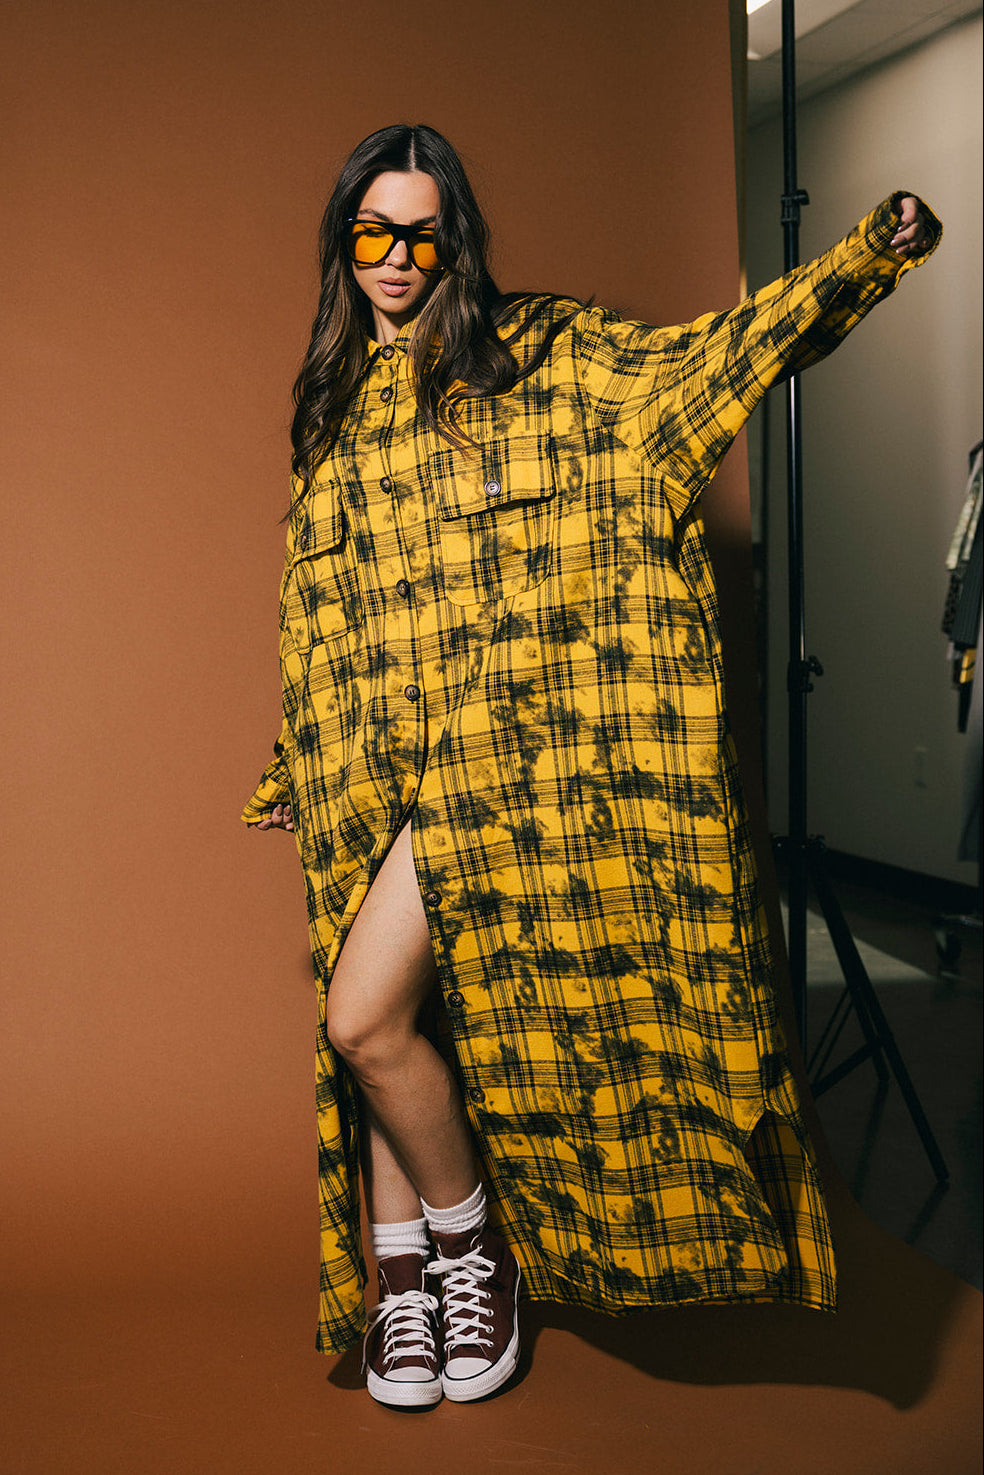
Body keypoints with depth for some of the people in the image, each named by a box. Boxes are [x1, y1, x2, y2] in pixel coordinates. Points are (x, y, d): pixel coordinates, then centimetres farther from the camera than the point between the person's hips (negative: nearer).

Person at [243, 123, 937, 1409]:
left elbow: (702, 357, -5)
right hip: (379, 764, 5)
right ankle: (405, 1274, 21)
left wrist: (866, 255, -16)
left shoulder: (539, 358, 4)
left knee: (366, 1018, -13)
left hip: (499, 748, -5)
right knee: (388, 1020, 4)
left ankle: (475, 1247, 10)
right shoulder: (336, 406, 18)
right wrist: (298, 768, 25)